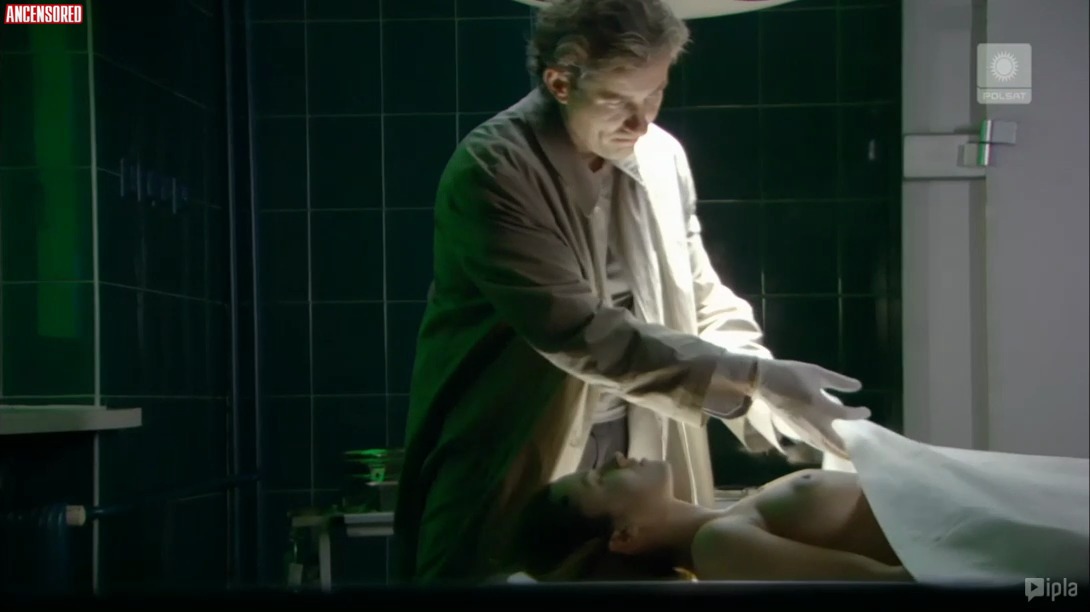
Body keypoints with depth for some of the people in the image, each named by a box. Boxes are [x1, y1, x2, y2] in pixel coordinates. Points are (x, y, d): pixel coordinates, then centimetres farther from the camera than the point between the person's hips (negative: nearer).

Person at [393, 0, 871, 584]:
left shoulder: (660, 157, 0)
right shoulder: (490, 171, -18)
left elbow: (702, 299, 8)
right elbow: (580, 332, -25)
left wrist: (774, 403, -10)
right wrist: (754, 378, -27)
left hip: (641, 459, 5)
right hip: (515, 468, -5)